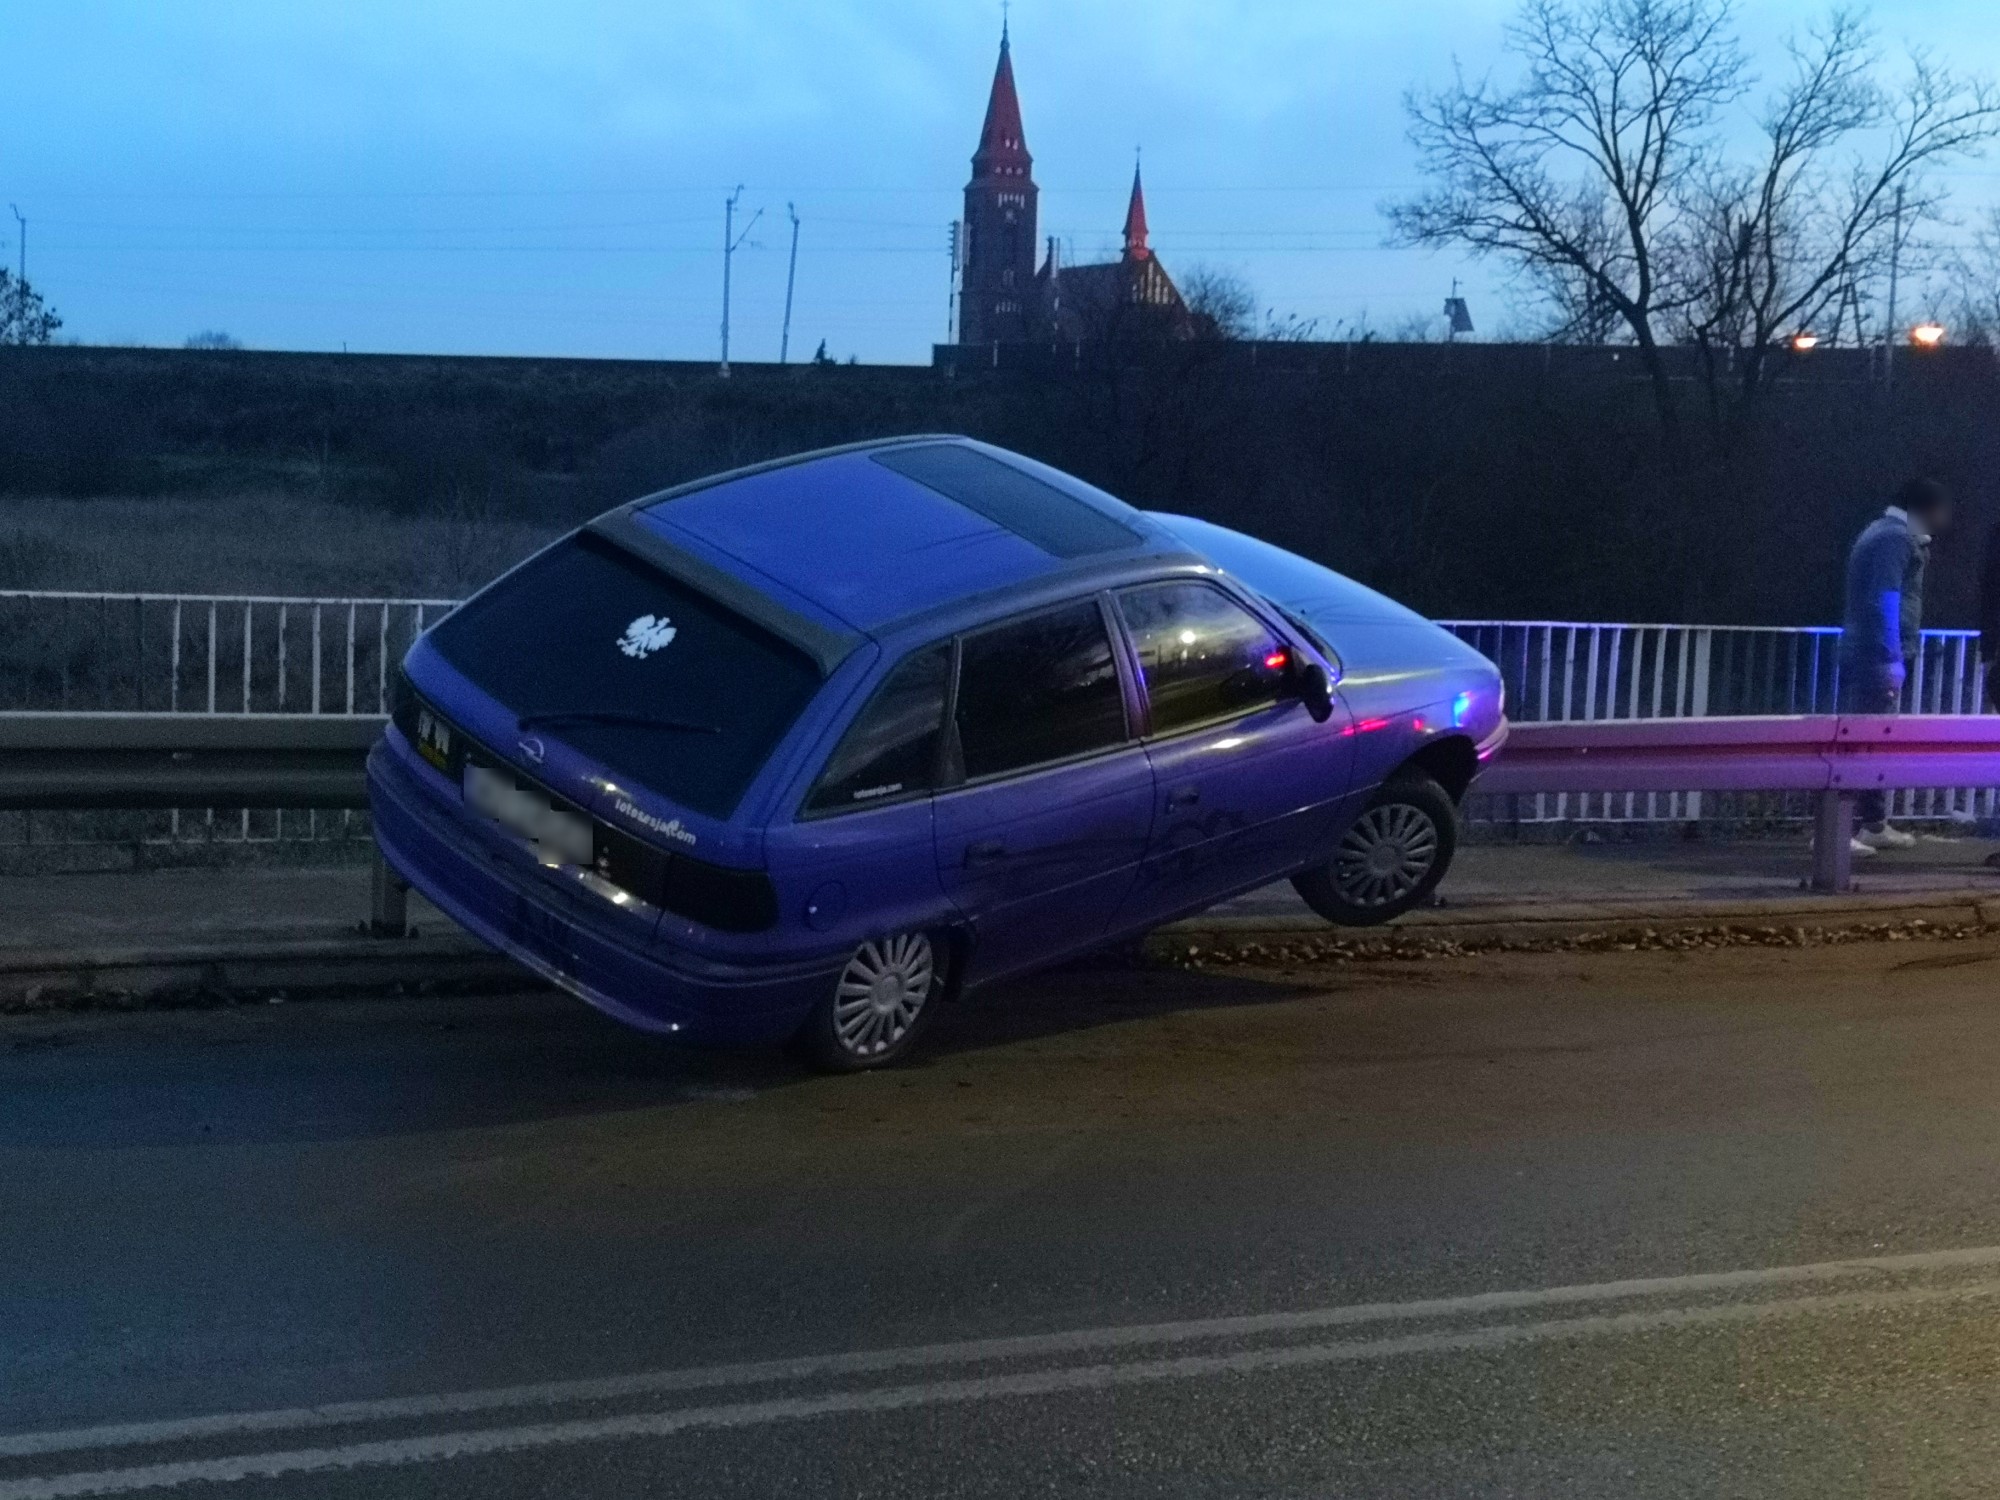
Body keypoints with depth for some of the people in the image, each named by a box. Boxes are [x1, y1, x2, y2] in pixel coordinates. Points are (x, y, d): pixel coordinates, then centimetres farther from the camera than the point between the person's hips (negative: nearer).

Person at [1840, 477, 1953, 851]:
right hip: (1878, 657, -10)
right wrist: (1894, 658, -22)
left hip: (1864, 655, 10)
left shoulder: (1884, 532, 20)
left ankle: (1875, 825, 22)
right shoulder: (1896, 537, -12)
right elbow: (1886, 600, -20)